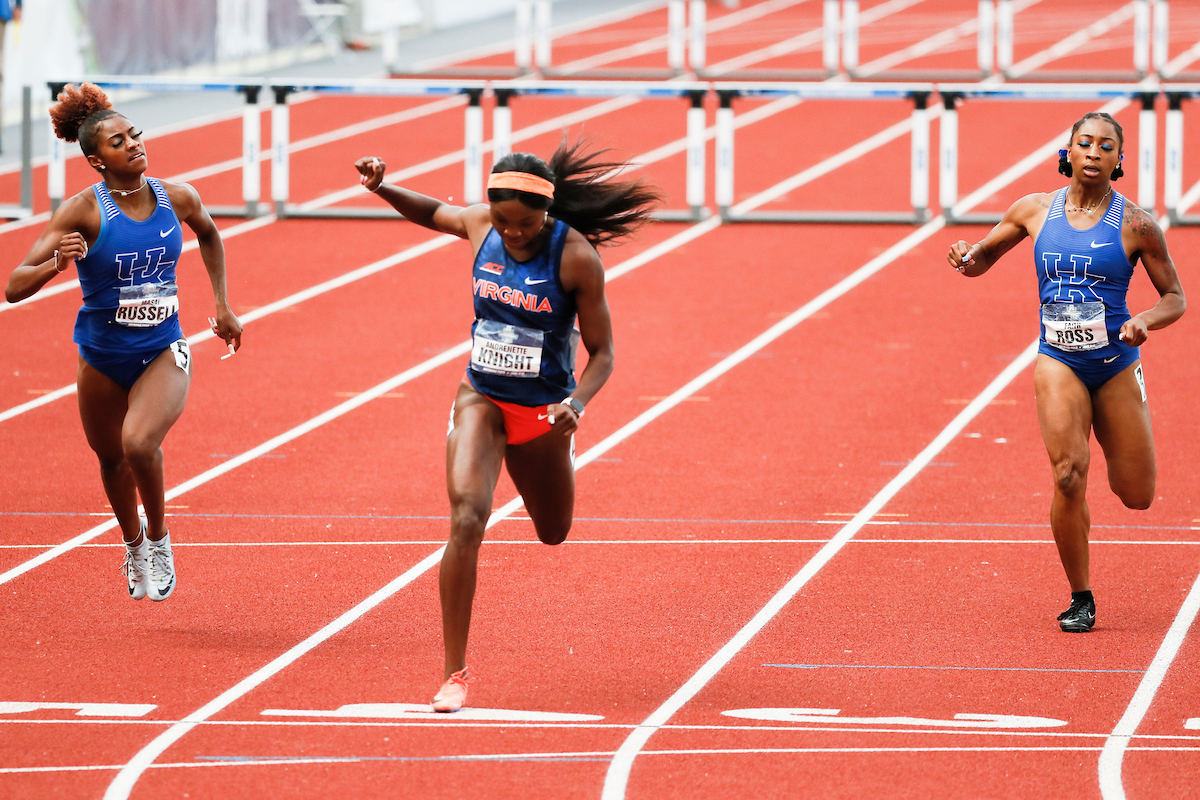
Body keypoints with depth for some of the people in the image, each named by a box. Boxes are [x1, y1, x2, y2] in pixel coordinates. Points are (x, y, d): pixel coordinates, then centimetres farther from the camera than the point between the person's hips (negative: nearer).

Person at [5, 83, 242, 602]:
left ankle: (158, 538, 1)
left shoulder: (177, 199, -7)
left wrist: (222, 306, 16)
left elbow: (208, 233, 20)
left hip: (163, 352, 0)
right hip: (102, 357, 0)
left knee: (139, 441, -26)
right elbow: (14, 288, -20)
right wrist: (55, 265, -39)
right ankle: (134, 546, 49)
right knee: (111, 457, 18)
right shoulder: (83, 211, -17)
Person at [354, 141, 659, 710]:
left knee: (552, 532, 21)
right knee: (466, 519, -23)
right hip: (482, 400, 1)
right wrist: (382, 188, -3)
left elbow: (602, 352, -13)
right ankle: (455, 673, -18)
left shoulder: (577, 257, -19)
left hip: (544, 412, -1)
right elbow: (432, 213, 14)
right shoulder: (480, 225, -10)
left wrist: (575, 405, -31)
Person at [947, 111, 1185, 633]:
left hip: (1116, 364, 0)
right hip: (1058, 362, 0)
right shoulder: (1035, 211, 0)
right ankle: (1080, 599, -4)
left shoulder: (1135, 225, -6)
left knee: (1136, 495, 4)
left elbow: (1175, 298, 1)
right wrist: (968, 260, -11)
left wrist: (1145, 322, -20)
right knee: (1068, 477, -19)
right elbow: (984, 257, 13)